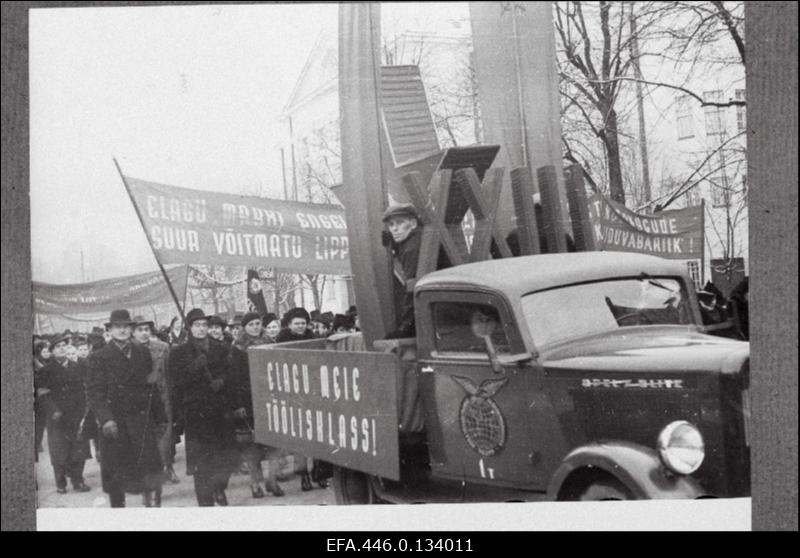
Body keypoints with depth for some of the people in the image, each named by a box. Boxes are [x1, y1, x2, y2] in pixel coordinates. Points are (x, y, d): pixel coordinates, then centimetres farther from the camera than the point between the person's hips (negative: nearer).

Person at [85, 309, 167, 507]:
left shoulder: (143, 353, 12)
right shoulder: (97, 358, 2)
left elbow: (153, 387, 15)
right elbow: (94, 393, -6)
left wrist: (160, 417, 12)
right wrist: (106, 419, -20)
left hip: (143, 422, 2)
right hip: (115, 424, -2)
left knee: (151, 467, -7)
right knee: (115, 474, 6)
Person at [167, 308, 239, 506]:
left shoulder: (220, 349, 10)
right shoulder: (179, 353, 2)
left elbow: (230, 374, 11)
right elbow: (175, 382, -5)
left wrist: (221, 382, -9)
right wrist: (194, 368, -18)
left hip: (221, 410, 3)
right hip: (196, 413, -2)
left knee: (227, 456, 3)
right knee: (201, 461, -2)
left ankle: (219, 487, 31)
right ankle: (206, 501, 10)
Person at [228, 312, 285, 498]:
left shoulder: (269, 344, 10)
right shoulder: (237, 349, 0)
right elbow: (235, 378, -3)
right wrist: (238, 404, -10)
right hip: (248, 399, -2)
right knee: (250, 443, 0)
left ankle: (272, 479, 2)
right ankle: (255, 482, 9)